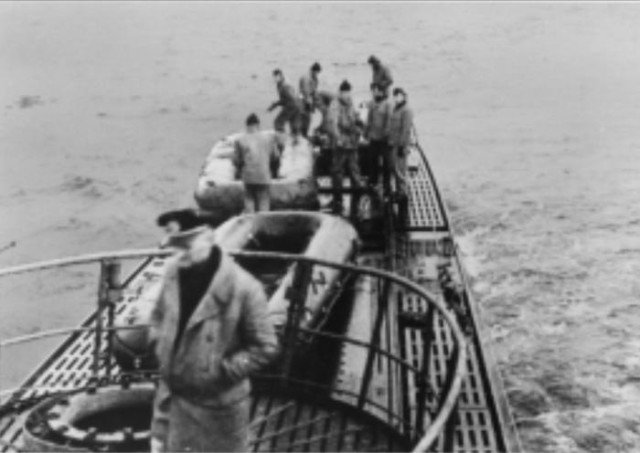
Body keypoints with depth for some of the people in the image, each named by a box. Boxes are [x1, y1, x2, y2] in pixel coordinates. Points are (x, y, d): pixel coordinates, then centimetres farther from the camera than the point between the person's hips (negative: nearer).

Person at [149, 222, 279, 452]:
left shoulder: (243, 288, -26)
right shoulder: (173, 270, -7)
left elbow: (265, 347, -16)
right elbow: (159, 314, 13)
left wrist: (222, 371, -18)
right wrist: (162, 349, -1)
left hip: (218, 403, -5)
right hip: (172, 396, 5)